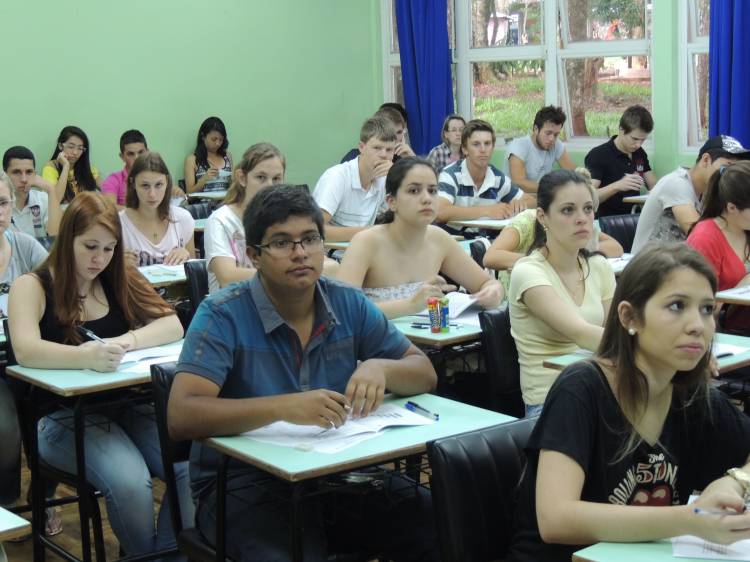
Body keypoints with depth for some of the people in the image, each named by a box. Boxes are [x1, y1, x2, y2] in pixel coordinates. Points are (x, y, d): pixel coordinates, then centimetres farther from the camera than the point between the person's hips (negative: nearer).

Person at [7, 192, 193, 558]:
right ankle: (148, 557, -4)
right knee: (129, 483, -31)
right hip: (64, 416, -4)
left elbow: (173, 325, 3)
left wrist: (129, 340, -19)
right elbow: (26, 351, -22)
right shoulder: (32, 286, -4)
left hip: (128, 406, 4)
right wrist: (87, 356, -40)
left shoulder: (119, 281, 10)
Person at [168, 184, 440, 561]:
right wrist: (284, 407, -34)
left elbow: (425, 374, 8)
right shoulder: (222, 316, -11)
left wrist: (380, 368, -16)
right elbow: (182, 417, -23)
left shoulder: (349, 304, 3)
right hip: (245, 483, -4)